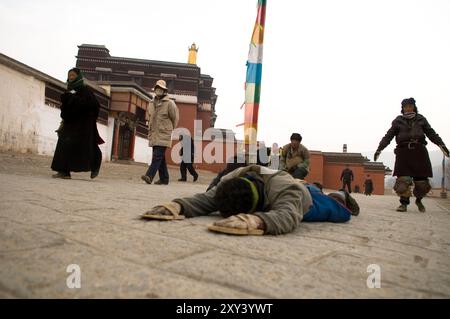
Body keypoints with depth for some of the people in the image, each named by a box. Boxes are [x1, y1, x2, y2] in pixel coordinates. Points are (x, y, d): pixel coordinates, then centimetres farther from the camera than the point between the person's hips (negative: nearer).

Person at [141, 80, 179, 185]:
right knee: (160, 157, 10)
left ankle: (149, 176, -21)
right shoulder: (152, 103, 14)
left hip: (163, 135, -7)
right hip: (154, 135, 7)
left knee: (157, 156, -15)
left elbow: (175, 119, 1)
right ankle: (164, 178, 17)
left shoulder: (169, 103, -5)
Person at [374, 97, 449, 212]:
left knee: (421, 181, 2)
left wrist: (441, 144, -1)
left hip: (419, 152, 2)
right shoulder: (398, 121, 12)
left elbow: (431, 133, 13)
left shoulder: (421, 119, 16)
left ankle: (419, 200, 27)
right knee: (403, 180, -12)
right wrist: (379, 149, -1)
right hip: (403, 152, -1)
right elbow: (388, 136, 8)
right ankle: (404, 203, 0)